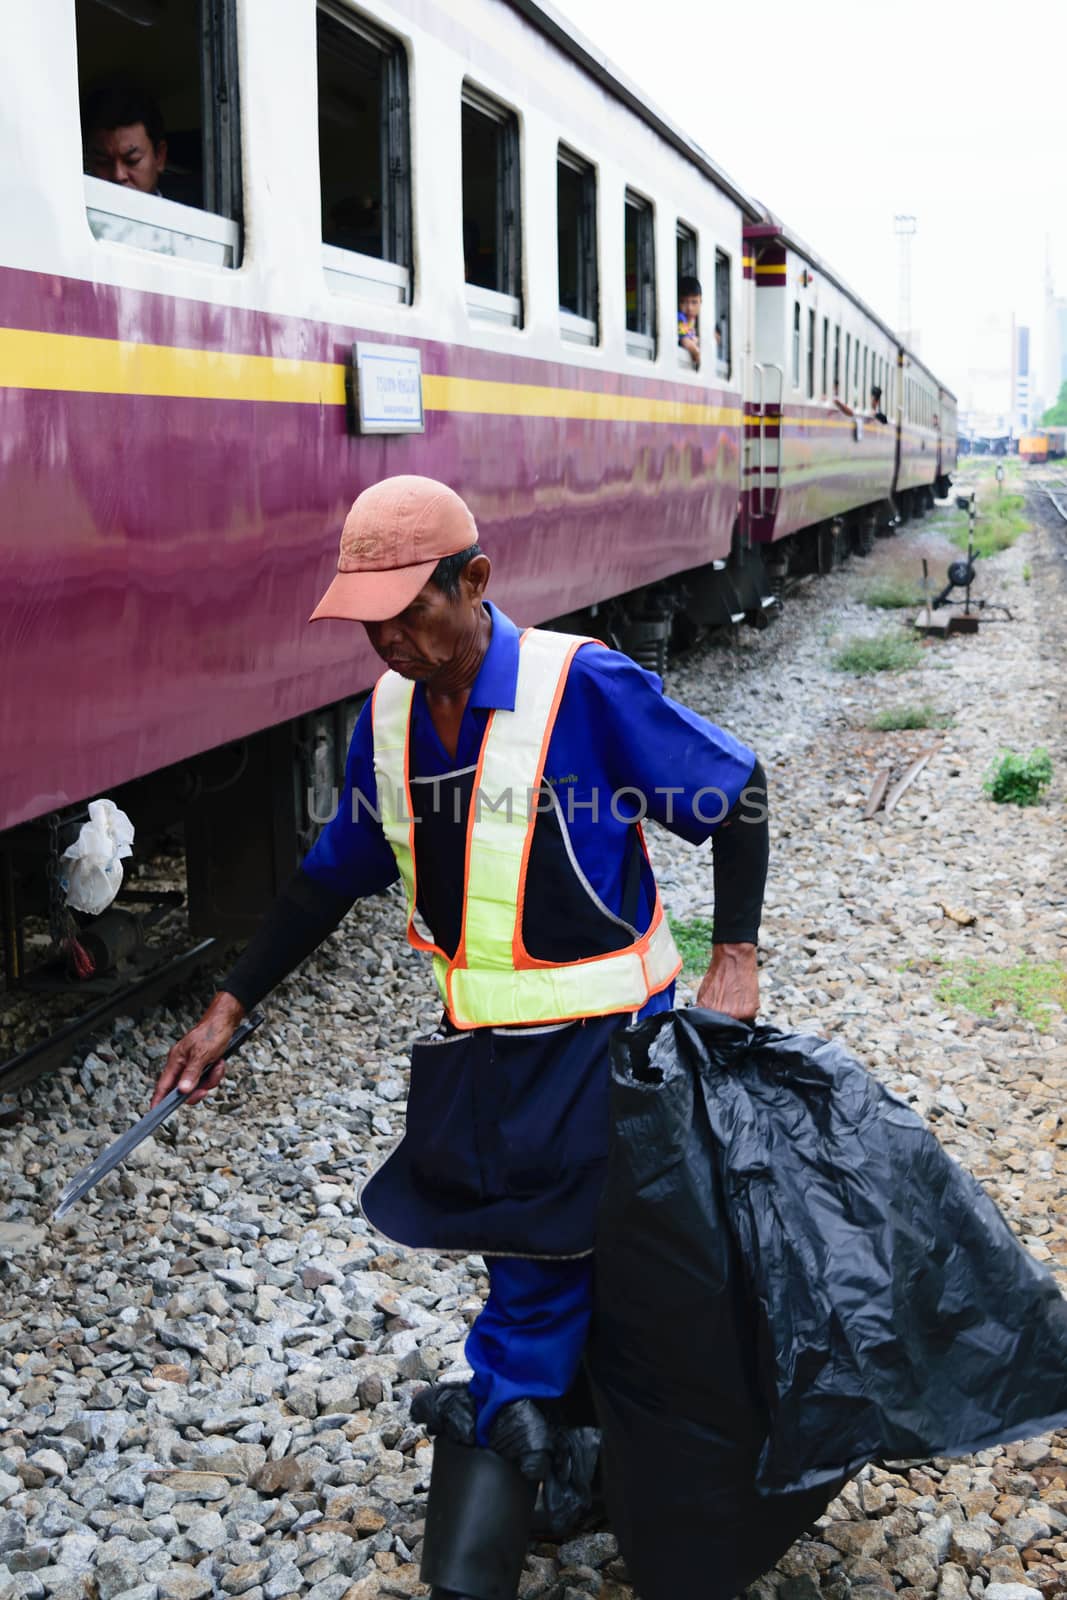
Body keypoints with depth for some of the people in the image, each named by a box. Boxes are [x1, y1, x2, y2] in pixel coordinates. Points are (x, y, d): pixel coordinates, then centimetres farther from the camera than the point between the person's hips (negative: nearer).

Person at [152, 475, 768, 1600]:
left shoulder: (583, 688, -18)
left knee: (537, 1280, -1)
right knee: (534, 1262, 15)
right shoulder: (388, 718, 0)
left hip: (593, 1039, -5)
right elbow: (336, 874, 12)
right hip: (477, 1041, 6)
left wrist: (735, 958, -11)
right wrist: (229, 1008, 11)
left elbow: (736, 793, -7)